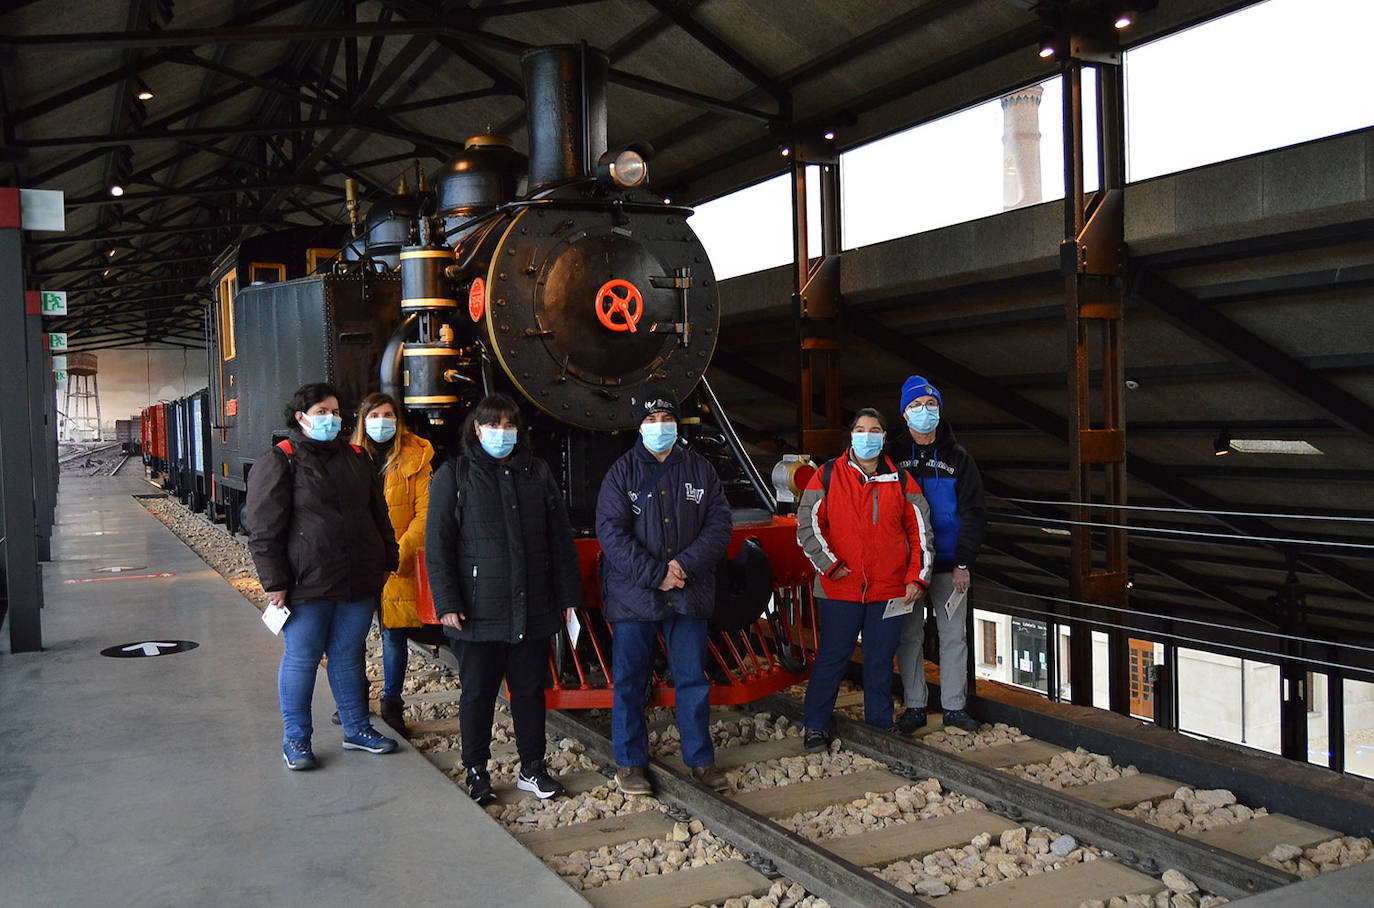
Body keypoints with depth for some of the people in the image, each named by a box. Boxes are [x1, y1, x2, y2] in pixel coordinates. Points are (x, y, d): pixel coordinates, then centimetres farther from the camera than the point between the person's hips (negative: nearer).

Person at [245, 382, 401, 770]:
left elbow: (379, 515, 20)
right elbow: (264, 531, -9)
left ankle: (356, 728, 27)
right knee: (301, 660, 5)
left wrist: (387, 562, 16)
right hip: (306, 585, -5)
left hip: (357, 582, 5)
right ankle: (295, 739, 19)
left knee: (349, 656, 15)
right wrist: (275, 584, -13)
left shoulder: (355, 458, 12)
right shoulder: (279, 461, -6)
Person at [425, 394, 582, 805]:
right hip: (478, 613, -3)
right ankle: (476, 773, 20)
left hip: (533, 612, 3)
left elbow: (560, 538, 12)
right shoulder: (454, 476, 1)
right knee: (478, 694, 6)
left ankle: (532, 769, 24)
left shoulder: (537, 474, 11)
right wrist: (447, 603, -11)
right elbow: (438, 545, -3)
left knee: (530, 690, 11)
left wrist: (568, 596, 7)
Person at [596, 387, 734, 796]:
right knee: (630, 682, 6)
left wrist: (685, 566, -14)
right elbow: (611, 533, -9)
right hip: (633, 595, -2)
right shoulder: (622, 472, 0)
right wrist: (655, 575, -17)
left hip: (689, 595, 2)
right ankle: (630, 763, 19)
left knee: (693, 680, 8)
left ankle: (700, 760, 21)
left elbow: (720, 523, 1)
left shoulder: (700, 470, 7)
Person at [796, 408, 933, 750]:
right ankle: (814, 727, 15)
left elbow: (920, 530, 10)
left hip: (889, 590, 2)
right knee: (831, 658, 3)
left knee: (880, 661, 9)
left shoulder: (900, 481, 7)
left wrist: (916, 577, 3)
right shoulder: (828, 476, 2)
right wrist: (831, 565, -7)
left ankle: (880, 727, 22)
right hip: (839, 589, -1)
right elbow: (808, 525, 0)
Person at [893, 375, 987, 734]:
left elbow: (973, 513, 1)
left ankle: (955, 707, 17)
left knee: (954, 635, 5)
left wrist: (963, 563, -7)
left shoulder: (957, 457, 4)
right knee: (909, 636, 4)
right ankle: (914, 707, 15)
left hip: (949, 564, 0)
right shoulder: (894, 456, 4)